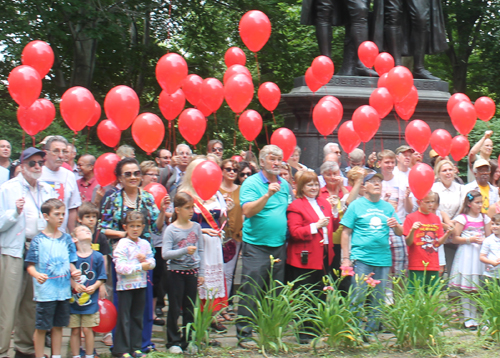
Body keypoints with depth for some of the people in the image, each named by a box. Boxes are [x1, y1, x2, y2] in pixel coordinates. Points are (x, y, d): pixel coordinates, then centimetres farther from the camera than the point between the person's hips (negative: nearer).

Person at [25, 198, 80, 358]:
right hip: (45, 290, -4)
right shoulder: (38, 240, -5)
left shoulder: (66, 239, 9)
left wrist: (74, 271, -6)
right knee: (41, 327, 1)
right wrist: (37, 275, -26)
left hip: (63, 290, 5)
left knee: (58, 326, 12)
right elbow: (30, 266, -7)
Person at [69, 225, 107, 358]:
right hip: (73, 300, 0)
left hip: (90, 300, 0)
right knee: (75, 331, 5)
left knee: (87, 329, 2)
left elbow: (102, 278, 4)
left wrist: (94, 287, -12)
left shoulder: (97, 256, 1)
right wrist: (75, 285, -17)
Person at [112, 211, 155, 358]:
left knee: (138, 317, 12)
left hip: (140, 285, 6)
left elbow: (152, 262, 9)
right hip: (125, 285, -6)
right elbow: (120, 267, -18)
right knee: (124, 318, -1)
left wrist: (146, 261, -14)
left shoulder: (145, 244, 8)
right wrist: (140, 267, -21)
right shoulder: (122, 245, -11)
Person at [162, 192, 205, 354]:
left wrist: (201, 273, 7)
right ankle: (173, 342, 11)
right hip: (175, 272, -4)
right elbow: (165, 254, -16)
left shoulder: (196, 227, 5)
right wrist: (185, 251, -27)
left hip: (192, 272, 4)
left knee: (190, 308, 10)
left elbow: (201, 251, 10)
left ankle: (188, 341, 20)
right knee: (174, 309, 2)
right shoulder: (171, 230, -8)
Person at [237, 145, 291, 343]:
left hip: (279, 246, 6)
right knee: (251, 291, -6)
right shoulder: (251, 183, -6)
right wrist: (267, 195, -29)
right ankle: (244, 334, 0)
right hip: (256, 246, -6)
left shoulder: (284, 185, 13)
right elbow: (247, 210, -19)